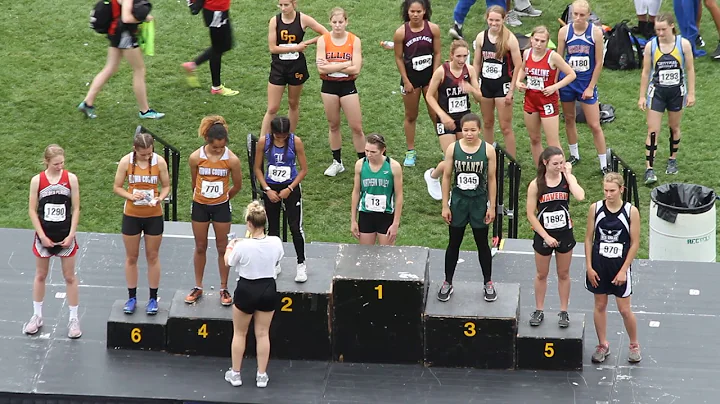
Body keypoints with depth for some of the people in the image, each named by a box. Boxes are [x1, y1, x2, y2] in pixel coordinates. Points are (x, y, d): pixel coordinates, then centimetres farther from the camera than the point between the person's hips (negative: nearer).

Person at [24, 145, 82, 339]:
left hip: (65, 236, 0)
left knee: (70, 277, 7)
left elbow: (76, 208, -3)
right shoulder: (37, 180, -7)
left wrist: (71, 235, -10)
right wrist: (42, 236, -10)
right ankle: (37, 316, 27)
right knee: (40, 275, 14)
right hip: (44, 236, 0)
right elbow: (32, 210, -4)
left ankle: (74, 318, 16)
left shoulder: (70, 178, -7)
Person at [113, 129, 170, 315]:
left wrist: (159, 198, -20)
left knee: (152, 257, 9)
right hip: (131, 215, 0)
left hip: (154, 215, 0)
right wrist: (130, 196, -21)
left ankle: (153, 298, 20)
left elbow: (166, 186, 1)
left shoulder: (159, 162, -9)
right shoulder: (126, 162, -10)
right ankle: (132, 297, 22)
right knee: (131, 257, 10)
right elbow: (117, 187, -3)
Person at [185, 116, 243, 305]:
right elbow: (194, 182, 4)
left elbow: (237, 185, -1)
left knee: (222, 247, 8)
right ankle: (198, 287, 25)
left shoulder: (232, 160, -16)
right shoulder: (196, 158, -14)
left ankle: (224, 288, 19)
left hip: (221, 207, -1)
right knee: (200, 247, 12)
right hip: (200, 206, 1)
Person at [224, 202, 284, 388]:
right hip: (268, 289, 3)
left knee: (239, 333, 16)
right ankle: (262, 375, 21)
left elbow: (228, 262, -4)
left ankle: (235, 373, 25)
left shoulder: (242, 246, -24)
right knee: (263, 334, 15)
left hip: (247, 290, -3)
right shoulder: (275, 243, -14)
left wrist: (229, 247, 18)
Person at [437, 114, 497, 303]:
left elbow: (491, 179, -2)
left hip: (479, 202, -1)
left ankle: (488, 283, 25)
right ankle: (447, 283, 24)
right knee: (453, 244, 11)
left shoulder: (488, 150, -8)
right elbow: (446, 177, 0)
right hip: (458, 201, 1)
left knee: (482, 244, 11)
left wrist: (492, 207, -2)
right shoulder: (453, 148, -7)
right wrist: (445, 206, -1)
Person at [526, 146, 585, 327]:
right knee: (541, 275, 14)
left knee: (563, 274, 13)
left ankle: (563, 312, 24)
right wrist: (546, 236, -13)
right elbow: (531, 214, -9)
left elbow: (580, 196, -27)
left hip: (564, 234, 1)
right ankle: (539, 310, 29)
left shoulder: (567, 178, -7)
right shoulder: (536, 184, -10)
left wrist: (568, 174, -19)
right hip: (544, 235, -1)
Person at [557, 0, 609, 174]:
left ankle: (604, 165, 6)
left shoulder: (595, 32, -11)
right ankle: (574, 155, 36)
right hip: (567, 81, 2)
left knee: (595, 125, -2)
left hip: (587, 82, -2)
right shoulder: (564, 31, -5)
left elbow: (599, 63, -6)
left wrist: (591, 87, -7)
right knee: (569, 119, 17)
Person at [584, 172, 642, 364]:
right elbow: (589, 238, 2)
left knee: (624, 309, 3)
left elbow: (635, 243, -6)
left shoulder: (631, 211, -10)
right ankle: (602, 345, 27)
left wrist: (624, 270, -10)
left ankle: (634, 345, 24)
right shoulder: (595, 208, -5)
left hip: (620, 265, -2)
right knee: (600, 305, 11)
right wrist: (589, 267, -2)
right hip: (598, 264, 2)